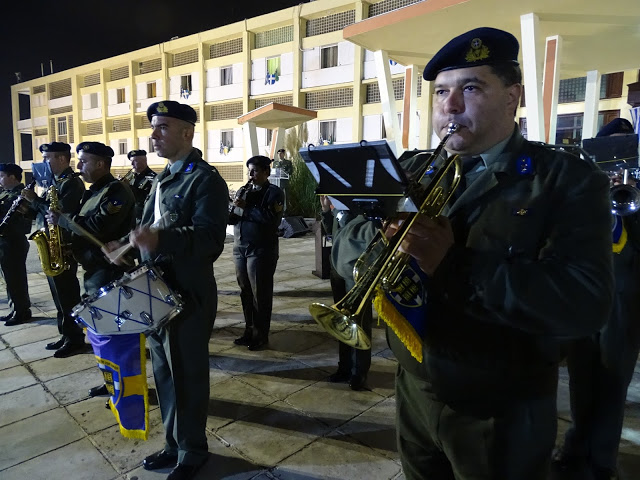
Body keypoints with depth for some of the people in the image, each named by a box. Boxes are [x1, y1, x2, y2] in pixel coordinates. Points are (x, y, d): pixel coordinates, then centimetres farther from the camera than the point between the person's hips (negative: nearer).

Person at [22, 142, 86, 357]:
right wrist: (31, 205, -1)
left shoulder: (72, 183, -13)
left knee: (67, 295, -2)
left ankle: (75, 339, 8)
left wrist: (35, 200, -16)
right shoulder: (54, 182, 16)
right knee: (59, 295, 15)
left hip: (64, 248, -10)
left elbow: (61, 213, -24)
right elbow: (47, 211, 16)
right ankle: (65, 335, 25)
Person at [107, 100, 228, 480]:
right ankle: (174, 444, 37)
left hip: (188, 296, -8)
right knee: (165, 374, 19)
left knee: (188, 377, 6)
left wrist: (160, 239, -40)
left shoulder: (206, 179, -13)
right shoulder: (163, 179, 14)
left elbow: (210, 238, -26)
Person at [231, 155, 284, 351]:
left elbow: (272, 219, -19)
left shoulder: (273, 192, -4)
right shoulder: (245, 190, 15)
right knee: (245, 292, 12)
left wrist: (246, 207, -20)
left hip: (261, 250, -6)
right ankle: (249, 330, 25)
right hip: (240, 248, 6)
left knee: (260, 294, 0)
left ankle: (261, 335, 11)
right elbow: (235, 217, 15)